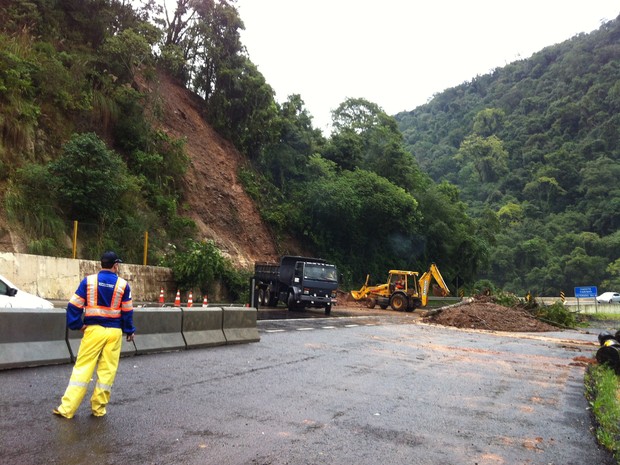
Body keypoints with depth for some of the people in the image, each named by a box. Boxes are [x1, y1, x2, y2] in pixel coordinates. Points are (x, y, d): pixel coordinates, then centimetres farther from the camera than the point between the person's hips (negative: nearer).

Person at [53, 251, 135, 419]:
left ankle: (67, 408, 5)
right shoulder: (123, 284, -1)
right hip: (114, 332, 0)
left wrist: (77, 325, 6)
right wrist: (129, 330, 14)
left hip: (93, 330, 0)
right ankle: (99, 408, 14)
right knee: (107, 370, 8)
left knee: (82, 368, 4)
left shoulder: (88, 281, -1)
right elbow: (127, 311, 3)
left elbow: (74, 306, -4)